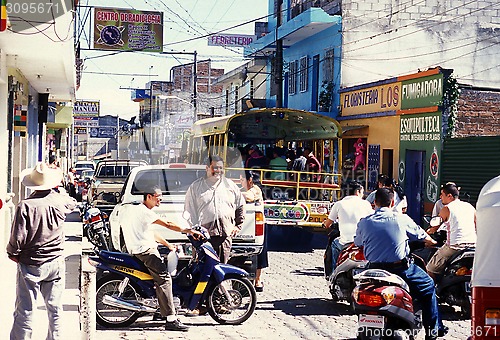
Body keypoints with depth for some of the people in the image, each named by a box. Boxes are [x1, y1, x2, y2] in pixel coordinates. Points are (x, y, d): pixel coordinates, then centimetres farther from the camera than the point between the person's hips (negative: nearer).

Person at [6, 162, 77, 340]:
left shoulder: (25, 205, -18)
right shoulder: (61, 201, -6)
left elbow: (18, 237, -16)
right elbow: (73, 203, 20)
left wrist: (12, 253, 2)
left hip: (30, 264, -4)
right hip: (56, 263, 4)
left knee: (25, 311, 3)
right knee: (54, 308, 15)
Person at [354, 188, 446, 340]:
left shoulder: (363, 223, 1)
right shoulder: (402, 219, -4)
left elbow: (357, 243, 17)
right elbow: (420, 234, 12)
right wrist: (431, 242, 35)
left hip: (374, 268, 2)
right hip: (401, 269, -2)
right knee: (428, 285, 18)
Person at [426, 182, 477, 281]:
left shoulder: (446, 209, -1)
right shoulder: (469, 207, 13)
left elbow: (434, 229, 5)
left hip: (454, 247, -6)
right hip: (472, 245, 6)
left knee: (430, 269, 5)